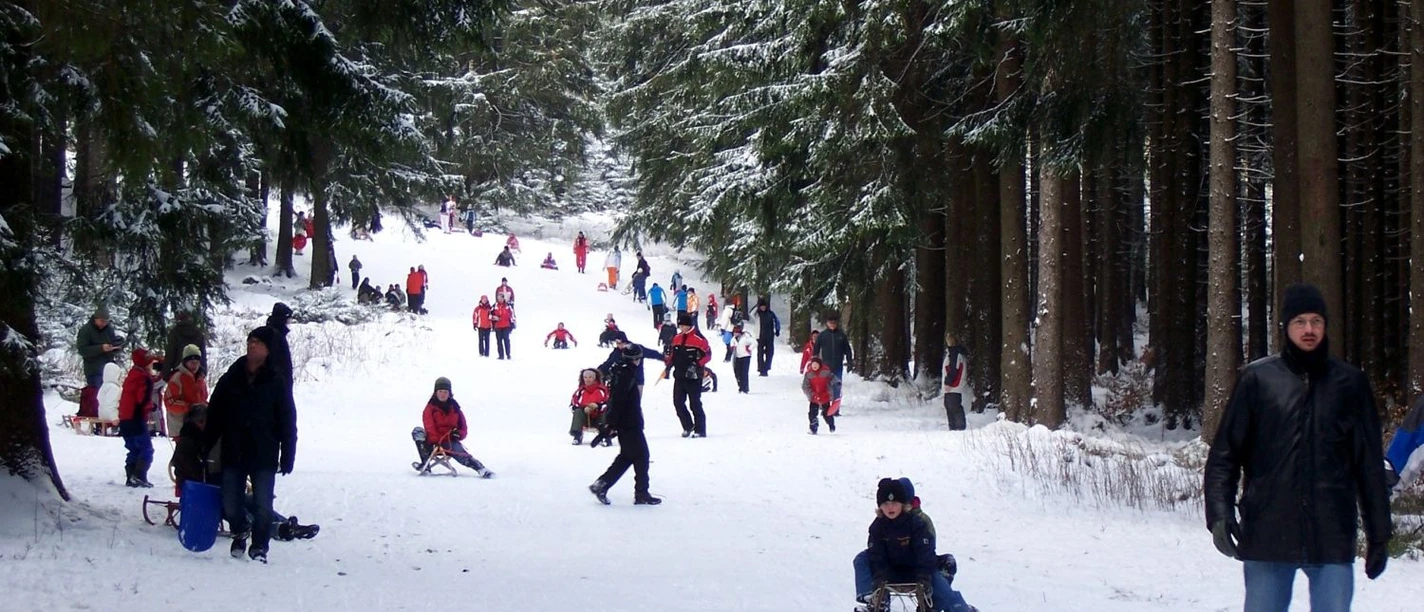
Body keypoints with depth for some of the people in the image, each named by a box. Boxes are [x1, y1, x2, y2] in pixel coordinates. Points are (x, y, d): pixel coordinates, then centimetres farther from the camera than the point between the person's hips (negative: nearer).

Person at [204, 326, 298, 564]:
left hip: (264, 455, -2)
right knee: (230, 505, 6)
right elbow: (214, 415, 9)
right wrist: (206, 446, 5)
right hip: (233, 453, 2)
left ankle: (259, 547, 12)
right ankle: (240, 531, 35)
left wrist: (287, 456, -6)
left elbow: (288, 422, -1)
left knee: (263, 506, -3)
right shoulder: (231, 379, 5)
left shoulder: (277, 382, -1)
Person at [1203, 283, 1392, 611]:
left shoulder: (1350, 383, 7)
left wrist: (1379, 534, 11)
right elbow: (1225, 452, 3)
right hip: (1268, 533, -1)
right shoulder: (1257, 379, 3)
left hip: (1332, 536, 1)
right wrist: (1219, 512, -10)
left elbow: (1370, 464, 11)